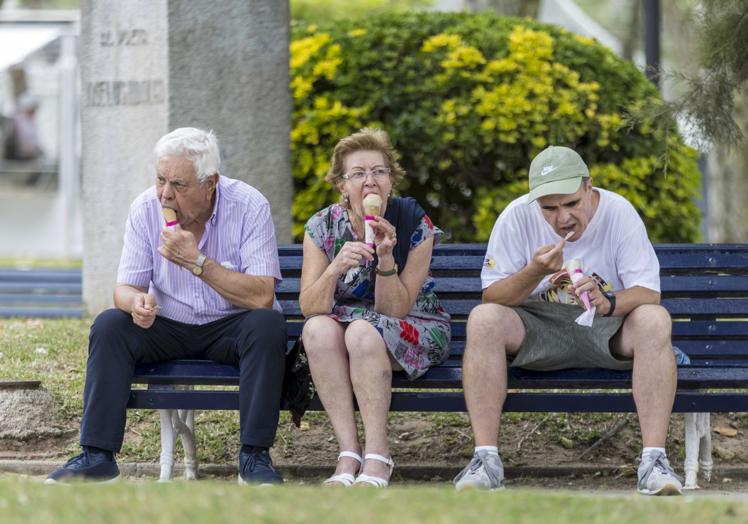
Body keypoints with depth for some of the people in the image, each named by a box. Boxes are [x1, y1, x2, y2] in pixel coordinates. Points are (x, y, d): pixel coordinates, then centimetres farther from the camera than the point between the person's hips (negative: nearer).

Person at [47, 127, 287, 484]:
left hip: (230, 327, -3)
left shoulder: (249, 207, -17)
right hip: (169, 327, 3)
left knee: (267, 324, -33)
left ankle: (255, 456, -30)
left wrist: (197, 261, -31)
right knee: (109, 325, -22)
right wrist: (136, 302, -31)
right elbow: (125, 288, -6)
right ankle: (97, 455, -21)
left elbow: (262, 297, -25)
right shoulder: (145, 210, -7)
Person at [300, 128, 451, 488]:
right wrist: (335, 269, -33)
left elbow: (394, 310, -13)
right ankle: (349, 454, -34)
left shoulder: (415, 225, -12)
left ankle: (377, 458, -32)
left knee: (364, 331, -34)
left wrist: (386, 258, -29)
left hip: (414, 330, -2)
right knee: (318, 328, -32)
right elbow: (309, 308, -15)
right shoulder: (322, 227, -7)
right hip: (342, 325, 2)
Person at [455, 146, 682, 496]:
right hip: (537, 326, 1)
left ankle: (654, 460, -33)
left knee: (655, 319, -32)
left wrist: (609, 303, -37)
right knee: (483, 319, -29)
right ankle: (486, 459, -30)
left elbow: (649, 293, -15)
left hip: (606, 329, 0)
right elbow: (491, 297, -8)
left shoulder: (619, 213, -10)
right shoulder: (517, 218, -9)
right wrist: (535, 273, -27)